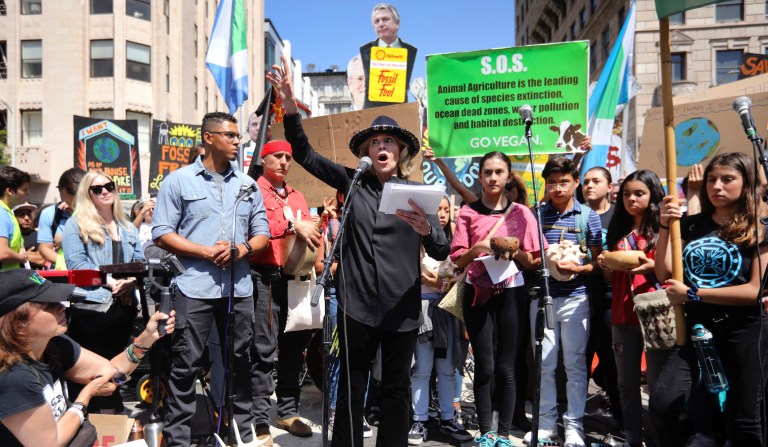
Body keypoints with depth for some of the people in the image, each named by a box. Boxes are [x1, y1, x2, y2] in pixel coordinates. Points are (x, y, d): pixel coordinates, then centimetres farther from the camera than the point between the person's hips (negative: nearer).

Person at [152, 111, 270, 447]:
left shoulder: (247, 184, 12)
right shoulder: (178, 181, 1)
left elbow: (262, 232, 13)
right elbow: (162, 233, -4)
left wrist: (244, 248, -9)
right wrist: (206, 251, -14)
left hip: (239, 287, 4)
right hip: (195, 287, -4)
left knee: (241, 362, 12)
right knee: (185, 365, 2)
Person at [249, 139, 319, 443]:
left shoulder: (297, 197, 19)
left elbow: (309, 233, 14)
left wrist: (310, 258, -5)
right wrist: (293, 226, -19)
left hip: (294, 277, 7)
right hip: (264, 277, -6)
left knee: (294, 345, 11)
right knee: (264, 349, -5)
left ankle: (288, 412, 24)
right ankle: (260, 421, 3)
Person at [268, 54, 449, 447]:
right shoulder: (352, 182, 5)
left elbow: (442, 252, -2)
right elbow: (304, 154, 0)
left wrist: (425, 229, -24)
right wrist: (290, 106, -14)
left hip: (402, 307, 0)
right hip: (357, 303, 0)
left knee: (396, 388, 13)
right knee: (351, 386, 10)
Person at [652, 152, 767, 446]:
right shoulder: (691, 225, 7)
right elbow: (664, 274, 2)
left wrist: (693, 294, -15)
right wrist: (665, 226, -8)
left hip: (744, 331, -3)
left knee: (743, 420, 8)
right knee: (661, 403, -10)